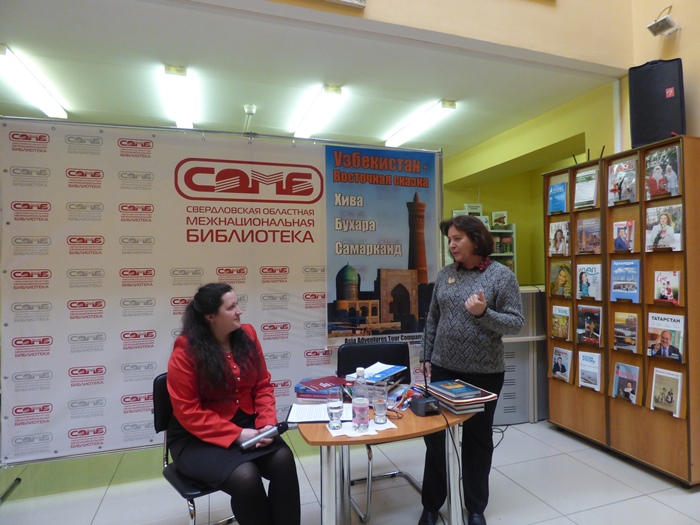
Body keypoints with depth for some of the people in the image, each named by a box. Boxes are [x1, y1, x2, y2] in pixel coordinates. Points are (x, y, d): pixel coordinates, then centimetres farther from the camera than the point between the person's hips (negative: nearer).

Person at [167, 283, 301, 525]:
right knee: (245, 476, -29)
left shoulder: (247, 335, -2)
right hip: (197, 437, -4)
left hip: (246, 423, 4)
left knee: (283, 458, -23)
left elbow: (262, 386, 4)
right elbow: (189, 413, -15)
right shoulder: (185, 352, -15)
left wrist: (267, 423, -12)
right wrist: (236, 435, -21)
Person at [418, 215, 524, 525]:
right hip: (443, 369, 3)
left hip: (484, 373, -3)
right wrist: (426, 357, 8)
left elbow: (517, 323, -9)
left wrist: (484, 313, -26)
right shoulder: (445, 275, 3)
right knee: (435, 436, 10)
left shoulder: (502, 276, -8)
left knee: (478, 439, 13)